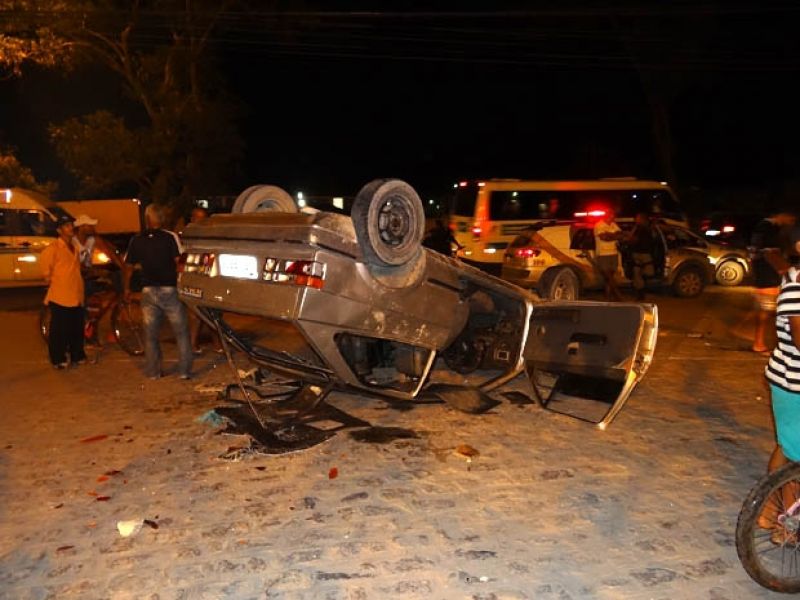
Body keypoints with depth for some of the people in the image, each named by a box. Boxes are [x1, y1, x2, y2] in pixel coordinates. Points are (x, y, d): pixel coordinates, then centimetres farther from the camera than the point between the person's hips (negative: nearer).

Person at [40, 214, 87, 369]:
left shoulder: (74, 248, 15)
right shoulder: (53, 248, -9)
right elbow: (46, 272, -9)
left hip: (76, 296, 7)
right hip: (60, 297, -7)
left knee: (77, 329, 12)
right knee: (59, 330, -1)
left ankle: (77, 356, 23)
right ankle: (58, 360, 8)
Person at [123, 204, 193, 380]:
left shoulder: (136, 241, 3)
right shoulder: (170, 237, -7)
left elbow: (129, 267, 9)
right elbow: (179, 263, -13)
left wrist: (127, 289, 22)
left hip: (149, 291, 3)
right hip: (169, 290, -3)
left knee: (150, 334, 14)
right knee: (181, 332, 7)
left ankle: (153, 371, 18)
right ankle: (184, 370, 6)